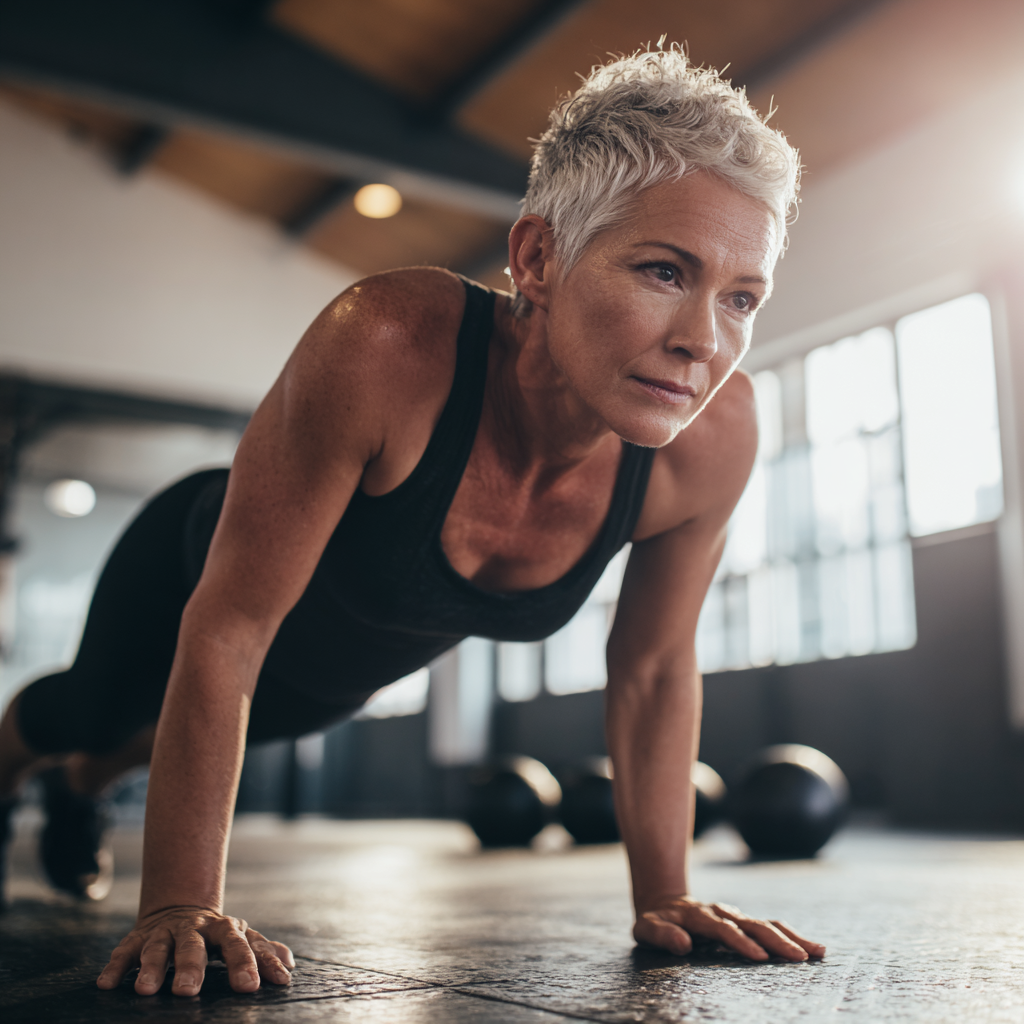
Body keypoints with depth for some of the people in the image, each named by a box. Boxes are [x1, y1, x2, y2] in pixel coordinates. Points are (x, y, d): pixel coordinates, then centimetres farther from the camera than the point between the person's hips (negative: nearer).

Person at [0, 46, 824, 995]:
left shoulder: (713, 434, -32)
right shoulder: (386, 346, -45)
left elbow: (653, 669, -16)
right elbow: (228, 628, -36)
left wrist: (663, 897, -12)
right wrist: (180, 905, -31)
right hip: (191, 577, -4)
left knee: (185, 733, 36)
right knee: (93, 710, 31)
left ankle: (77, 789, 71)